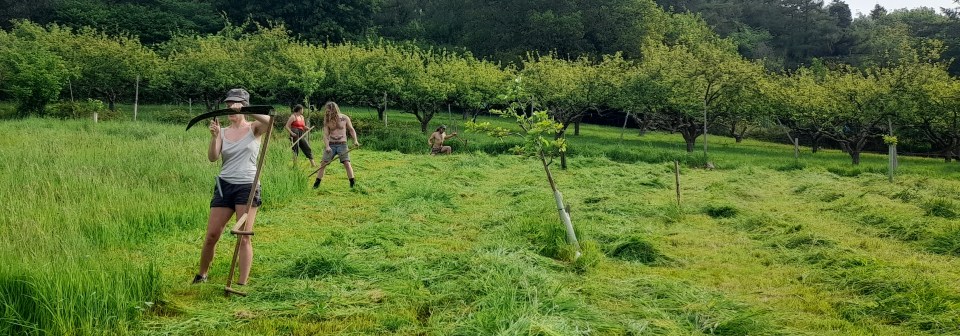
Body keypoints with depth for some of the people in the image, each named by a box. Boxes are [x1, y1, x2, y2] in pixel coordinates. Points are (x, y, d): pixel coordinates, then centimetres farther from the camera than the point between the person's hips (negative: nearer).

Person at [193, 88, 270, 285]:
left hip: (247, 186, -3)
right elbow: (212, 157, -7)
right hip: (224, 186, 3)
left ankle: (242, 284, 0)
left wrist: (244, 110, -29)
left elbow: (268, 121, -22)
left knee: (244, 237, -6)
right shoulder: (223, 132, 8)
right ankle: (201, 275, 26)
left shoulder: (253, 128, 1)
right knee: (211, 235, 5)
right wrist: (214, 136, -23)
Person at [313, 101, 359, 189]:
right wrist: (327, 146, -18)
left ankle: (353, 184, -8)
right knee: (323, 163, -2)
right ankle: (317, 183, 7)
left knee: (347, 163, -13)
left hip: (342, 144, -2)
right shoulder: (327, 121, 1)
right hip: (331, 144, 2)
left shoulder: (344, 118, -2)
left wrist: (355, 140, -7)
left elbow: (351, 130, 8)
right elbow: (325, 135, -3)